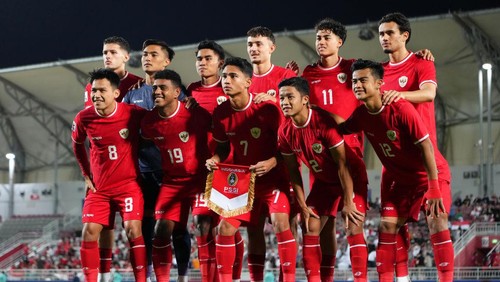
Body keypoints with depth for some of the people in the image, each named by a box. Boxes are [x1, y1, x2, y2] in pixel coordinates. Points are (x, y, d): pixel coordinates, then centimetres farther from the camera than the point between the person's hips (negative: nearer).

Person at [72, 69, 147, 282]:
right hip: (99, 187, 3)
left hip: (129, 184, -3)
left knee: (133, 230, -16)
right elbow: (77, 145, 16)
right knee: (89, 232, -6)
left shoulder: (135, 114, -14)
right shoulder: (84, 118, -5)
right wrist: (86, 175, 13)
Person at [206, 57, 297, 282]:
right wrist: (215, 160, -9)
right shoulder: (220, 113, -5)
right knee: (225, 227, -2)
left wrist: (272, 162, -28)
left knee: (280, 222, -22)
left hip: (272, 178, -5)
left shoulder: (267, 109, -19)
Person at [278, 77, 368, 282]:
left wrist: (348, 202, -24)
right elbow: (293, 170, 0)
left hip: (352, 177, -6)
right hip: (324, 181, 6)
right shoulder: (285, 132, -11)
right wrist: (303, 206, -4)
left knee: (353, 228, -15)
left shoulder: (324, 121, -29)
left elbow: (342, 164, -25)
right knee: (309, 228, -1)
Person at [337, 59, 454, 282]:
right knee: (387, 225, 0)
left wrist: (433, 188, -28)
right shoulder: (361, 115, -8)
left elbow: (426, 146, -25)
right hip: (397, 176, 6)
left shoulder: (401, 109, -26)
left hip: (431, 173, -6)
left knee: (437, 221, -19)